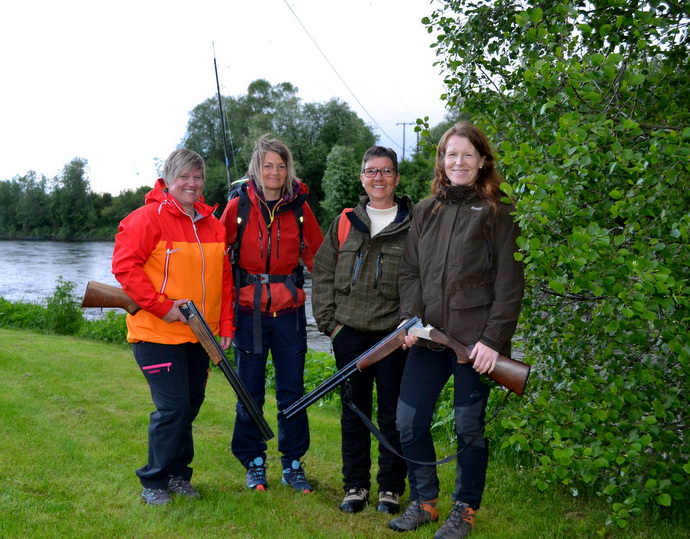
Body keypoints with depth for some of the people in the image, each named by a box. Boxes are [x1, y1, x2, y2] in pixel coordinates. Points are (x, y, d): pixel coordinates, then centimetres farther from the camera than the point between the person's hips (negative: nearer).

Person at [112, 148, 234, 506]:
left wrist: (225, 325, 7)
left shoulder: (213, 224, 10)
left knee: (191, 402, 14)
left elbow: (224, 277, 13)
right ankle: (154, 482, 10)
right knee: (172, 406, -9)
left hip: (199, 335, 7)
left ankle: (178, 475, 30)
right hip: (158, 333, -7)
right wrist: (161, 305, -19)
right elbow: (124, 266, -15)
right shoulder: (148, 218, -10)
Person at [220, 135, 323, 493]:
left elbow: (316, 254, 12)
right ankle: (254, 463, 22)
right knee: (250, 392, 7)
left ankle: (293, 464, 21)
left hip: (289, 310, 1)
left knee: (292, 391, 6)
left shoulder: (299, 207, 3)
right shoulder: (239, 206, -1)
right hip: (249, 309, -1)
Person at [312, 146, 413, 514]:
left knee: (393, 413, 4)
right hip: (350, 332, 3)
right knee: (354, 411, 10)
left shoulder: (413, 224, 2)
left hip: (394, 334, -3)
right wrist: (328, 320, 3)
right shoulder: (345, 222, 10)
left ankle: (391, 487, 18)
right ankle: (355, 485, 22)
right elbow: (323, 273, 11)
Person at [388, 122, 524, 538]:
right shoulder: (425, 211, 13)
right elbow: (410, 272, 12)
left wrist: (494, 339, -12)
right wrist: (410, 317, -3)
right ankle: (424, 502, 24)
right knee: (409, 422, 4)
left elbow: (509, 284, -5)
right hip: (429, 335, 5)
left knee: (470, 427, 4)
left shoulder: (498, 213, -1)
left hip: (474, 339, -4)